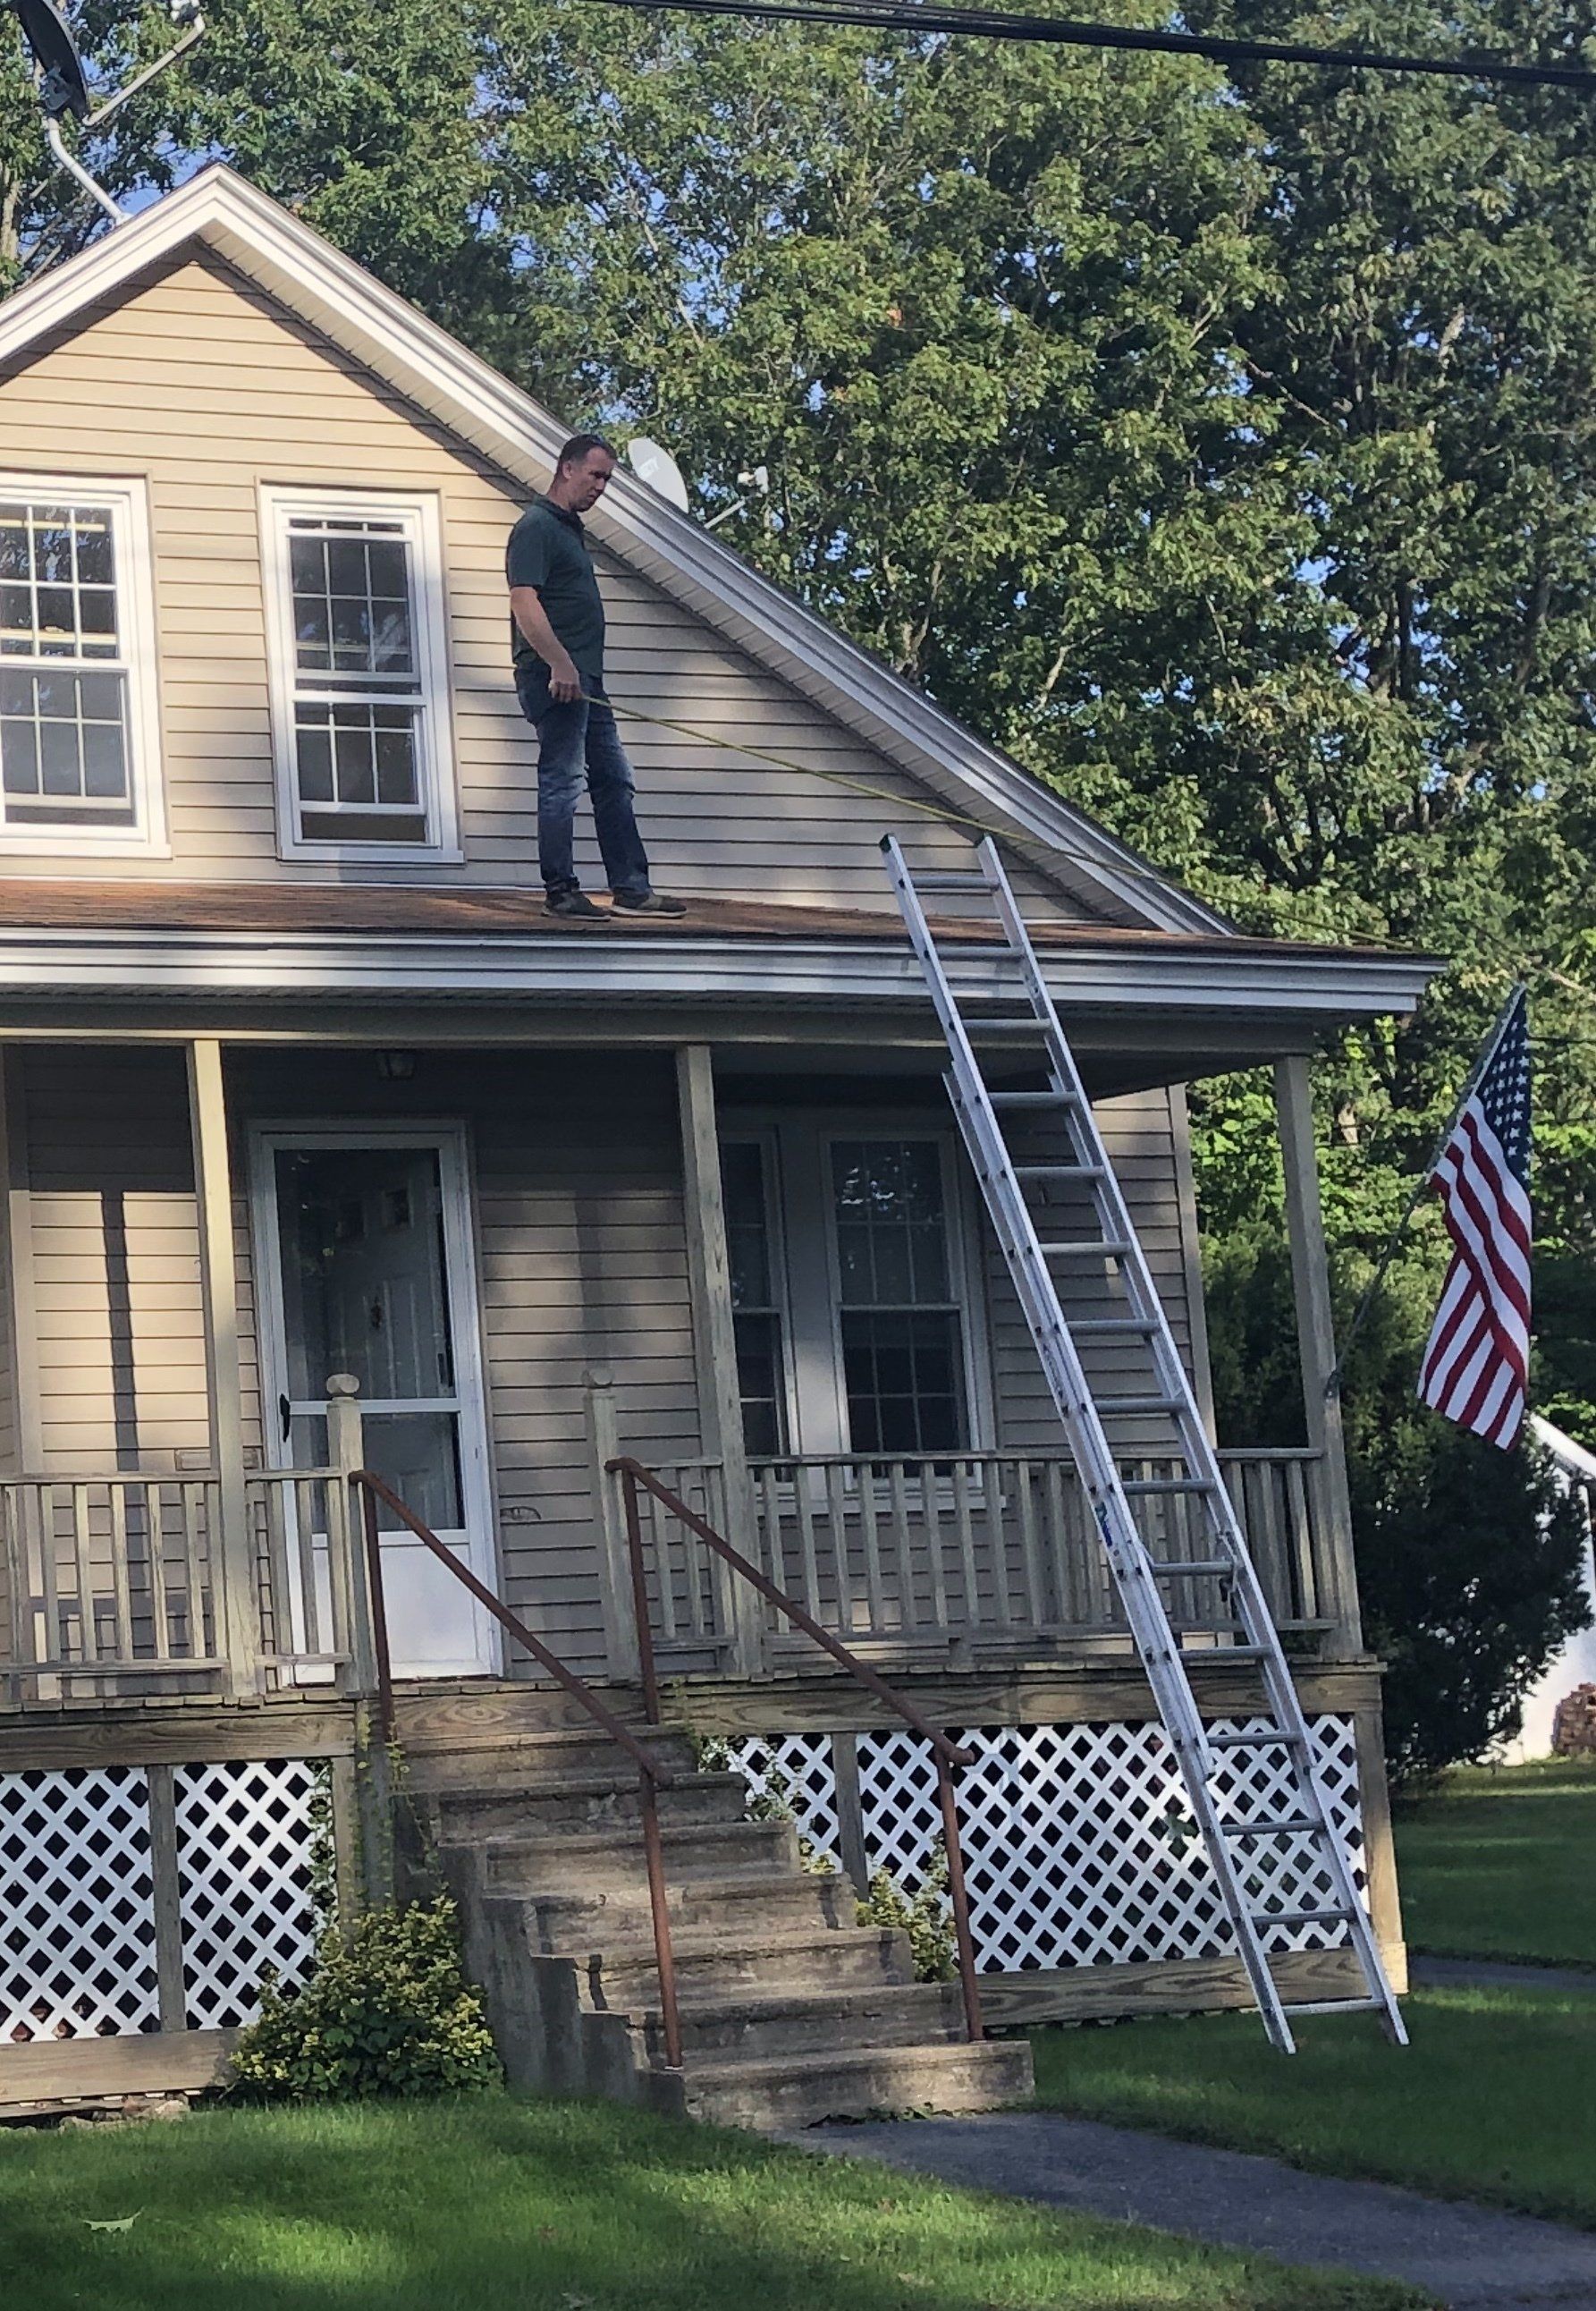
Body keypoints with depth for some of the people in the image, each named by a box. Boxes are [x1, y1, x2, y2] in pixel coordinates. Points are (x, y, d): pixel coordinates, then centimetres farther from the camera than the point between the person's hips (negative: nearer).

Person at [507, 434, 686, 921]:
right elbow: (525, 603, -21)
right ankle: (560, 892, -4)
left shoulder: (570, 529, 21)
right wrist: (560, 665, -27)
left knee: (614, 780, 11)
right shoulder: (536, 527, -10)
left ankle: (631, 888, 15)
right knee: (561, 782, -8)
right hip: (556, 679, -11)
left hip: (584, 681, 11)